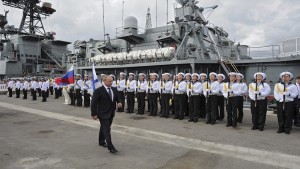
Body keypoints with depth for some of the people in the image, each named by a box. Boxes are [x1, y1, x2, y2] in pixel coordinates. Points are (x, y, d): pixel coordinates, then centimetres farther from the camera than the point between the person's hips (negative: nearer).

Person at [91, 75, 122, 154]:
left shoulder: (114, 89, 4)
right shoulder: (98, 91, -14)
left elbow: (118, 97, 16)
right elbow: (94, 102, -12)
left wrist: (119, 102, -8)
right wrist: (94, 114, -13)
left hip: (111, 113, 7)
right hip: (103, 114, -6)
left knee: (104, 128, 22)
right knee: (106, 130, -7)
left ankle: (102, 142, 39)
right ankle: (111, 147, -4)